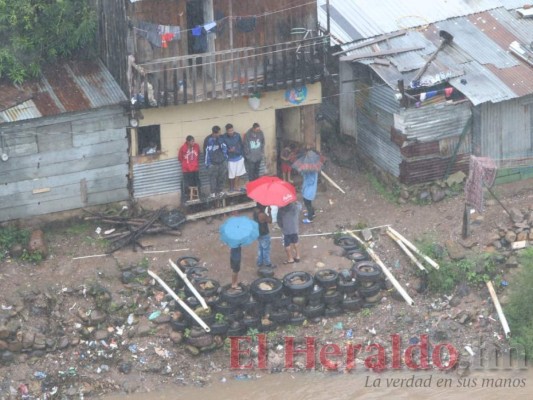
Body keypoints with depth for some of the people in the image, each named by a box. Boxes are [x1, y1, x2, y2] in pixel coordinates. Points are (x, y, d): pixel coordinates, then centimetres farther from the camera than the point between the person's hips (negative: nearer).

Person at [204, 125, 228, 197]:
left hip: (222, 162, 5)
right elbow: (207, 152, -12)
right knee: (213, 178, 0)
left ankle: (219, 191, 24)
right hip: (213, 163, -5)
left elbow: (225, 149, 7)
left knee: (221, 177, 11)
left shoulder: (221, 138, 2)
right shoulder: (208, 140, -13)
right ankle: (213, 192, 11)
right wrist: (207, 163, -12)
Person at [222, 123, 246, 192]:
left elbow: (241, 145, 4)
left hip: (239, 157, 4)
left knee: (238, 173, 16)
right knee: (231, 174, 7)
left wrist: (242, 154, 6)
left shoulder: (237, 135, -9)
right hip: (231, 158, -4)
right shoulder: (224, 137, -20)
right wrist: (229, 150, -30)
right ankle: (231, 187, 27)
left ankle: (236, 186, 33)